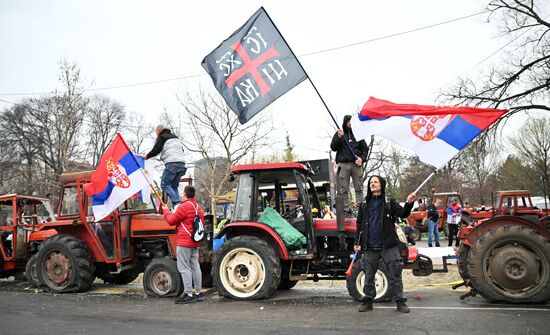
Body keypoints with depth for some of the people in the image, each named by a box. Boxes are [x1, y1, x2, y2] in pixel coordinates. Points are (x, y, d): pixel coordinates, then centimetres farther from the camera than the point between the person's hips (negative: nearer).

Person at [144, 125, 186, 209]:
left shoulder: (162, 137, 5)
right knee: (174, 186, 12)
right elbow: (182, 149, 26)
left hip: (172, 163, -8)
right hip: (182, 162, 8)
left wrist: (147, 156, 9)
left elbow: (156, 150, -4)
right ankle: (177, 208, 2)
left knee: (164, 184, -5)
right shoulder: (175, 137, 28)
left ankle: (177, 203, -19)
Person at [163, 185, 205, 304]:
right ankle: (198, 293, 17)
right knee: (195, 266, 12)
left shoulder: (184, 207, -15)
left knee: (184, 268, -4)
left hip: (184, 243, -9)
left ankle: (189, 295, -4)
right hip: (195, 242, 9)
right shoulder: (199, 208, 12)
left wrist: (166, 211, 8)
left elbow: (171, 221, -9)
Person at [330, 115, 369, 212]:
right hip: (343, 164, -1)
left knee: (359, 188, -3)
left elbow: (365, 148, 17)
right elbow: (333, 148, 3)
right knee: (343, 190, -6)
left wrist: (362, 158, -2)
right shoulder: (339, 133, 14)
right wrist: (339, 137, -11)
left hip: (356, 164, 2)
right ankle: (345, 210, -6)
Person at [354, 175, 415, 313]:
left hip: (389, 246, -2)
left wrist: (409, 204, -25)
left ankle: (400, 302, 13)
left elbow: (402, 214, -6)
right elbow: (359, 224, 12)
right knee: (369, 276, 10)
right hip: (370, 247, 3)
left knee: (395, 275, 2)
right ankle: (368, 301, 22)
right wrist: (357, 242, 5)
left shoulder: (389, 202, 4)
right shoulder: (364, 204, 11)